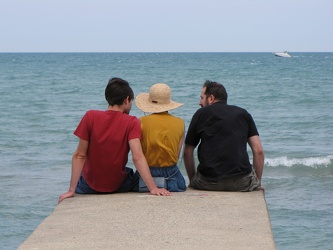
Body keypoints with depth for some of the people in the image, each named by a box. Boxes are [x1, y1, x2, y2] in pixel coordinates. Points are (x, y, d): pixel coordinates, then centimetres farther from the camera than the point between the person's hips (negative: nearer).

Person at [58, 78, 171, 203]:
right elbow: (137, 157, -25)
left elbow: (79, 156, -13)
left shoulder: (90, 116, -12)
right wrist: (153, 188, -26)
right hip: (118, 186, 0)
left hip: (89, 187, 1)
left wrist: (71, 190, -12)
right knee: (138, 177, 32)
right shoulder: (132, 122, -15)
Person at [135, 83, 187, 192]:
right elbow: (177, 155, 2)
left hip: (148, 171, -1)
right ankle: (168, 184, -3)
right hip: (170, 171, 2)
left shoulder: (142, 122, -5)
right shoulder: (180, 123, 1)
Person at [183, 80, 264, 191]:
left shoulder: (201, 114, 9)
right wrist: (258, 182, 17)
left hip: (208, 183, -1)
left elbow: (187, 152, 13)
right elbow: (258, 151, 8)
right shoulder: (243, 114, 14)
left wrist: (192, 181, 25)